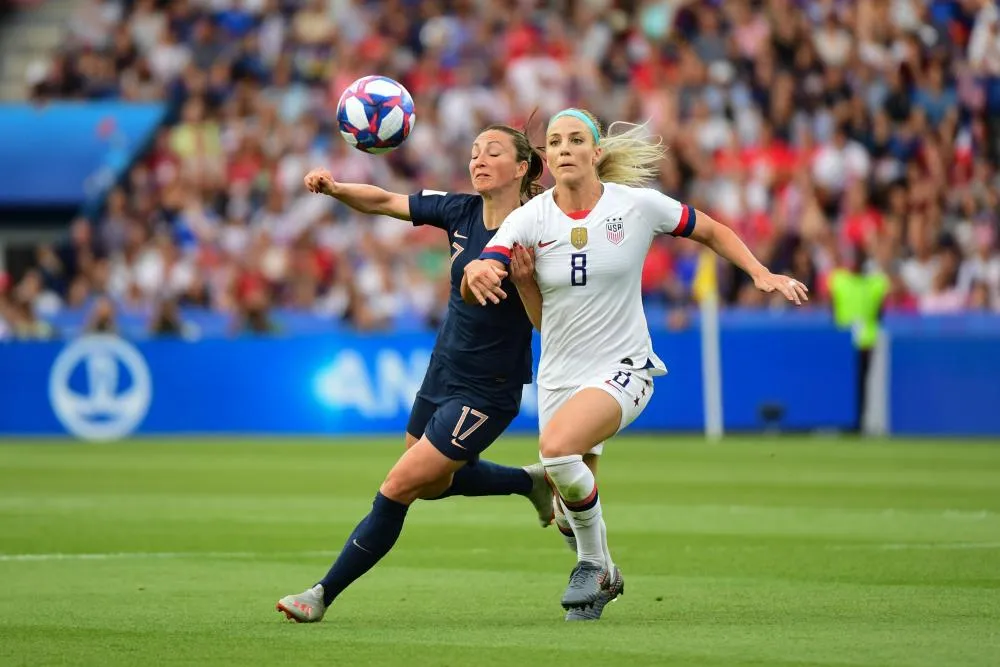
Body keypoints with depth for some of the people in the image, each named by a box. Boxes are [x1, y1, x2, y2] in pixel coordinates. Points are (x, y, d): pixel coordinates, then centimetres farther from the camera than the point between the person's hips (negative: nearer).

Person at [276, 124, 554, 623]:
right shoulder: (461, 213, -4)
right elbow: (385, 202, -1)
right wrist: (333, 188, -19)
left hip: (486, 392, -8)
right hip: (442, 375, 8)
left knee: (398, 489, -7)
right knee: (432, 485, 27)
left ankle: (323, 595, 4)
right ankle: (530, 481, 48)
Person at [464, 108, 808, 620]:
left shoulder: (638, 205, -9)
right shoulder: (529, 219, -7)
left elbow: (711, 231, 8)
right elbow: (474, 286, -21)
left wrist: (762, 274, -4)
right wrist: (476, 274, -44)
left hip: (623, 368, -4)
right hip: (559, 377, 4)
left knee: (557, 446, -31)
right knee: (569, 505, 10)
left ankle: (594, 563, -8)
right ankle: (603, 578, 43)